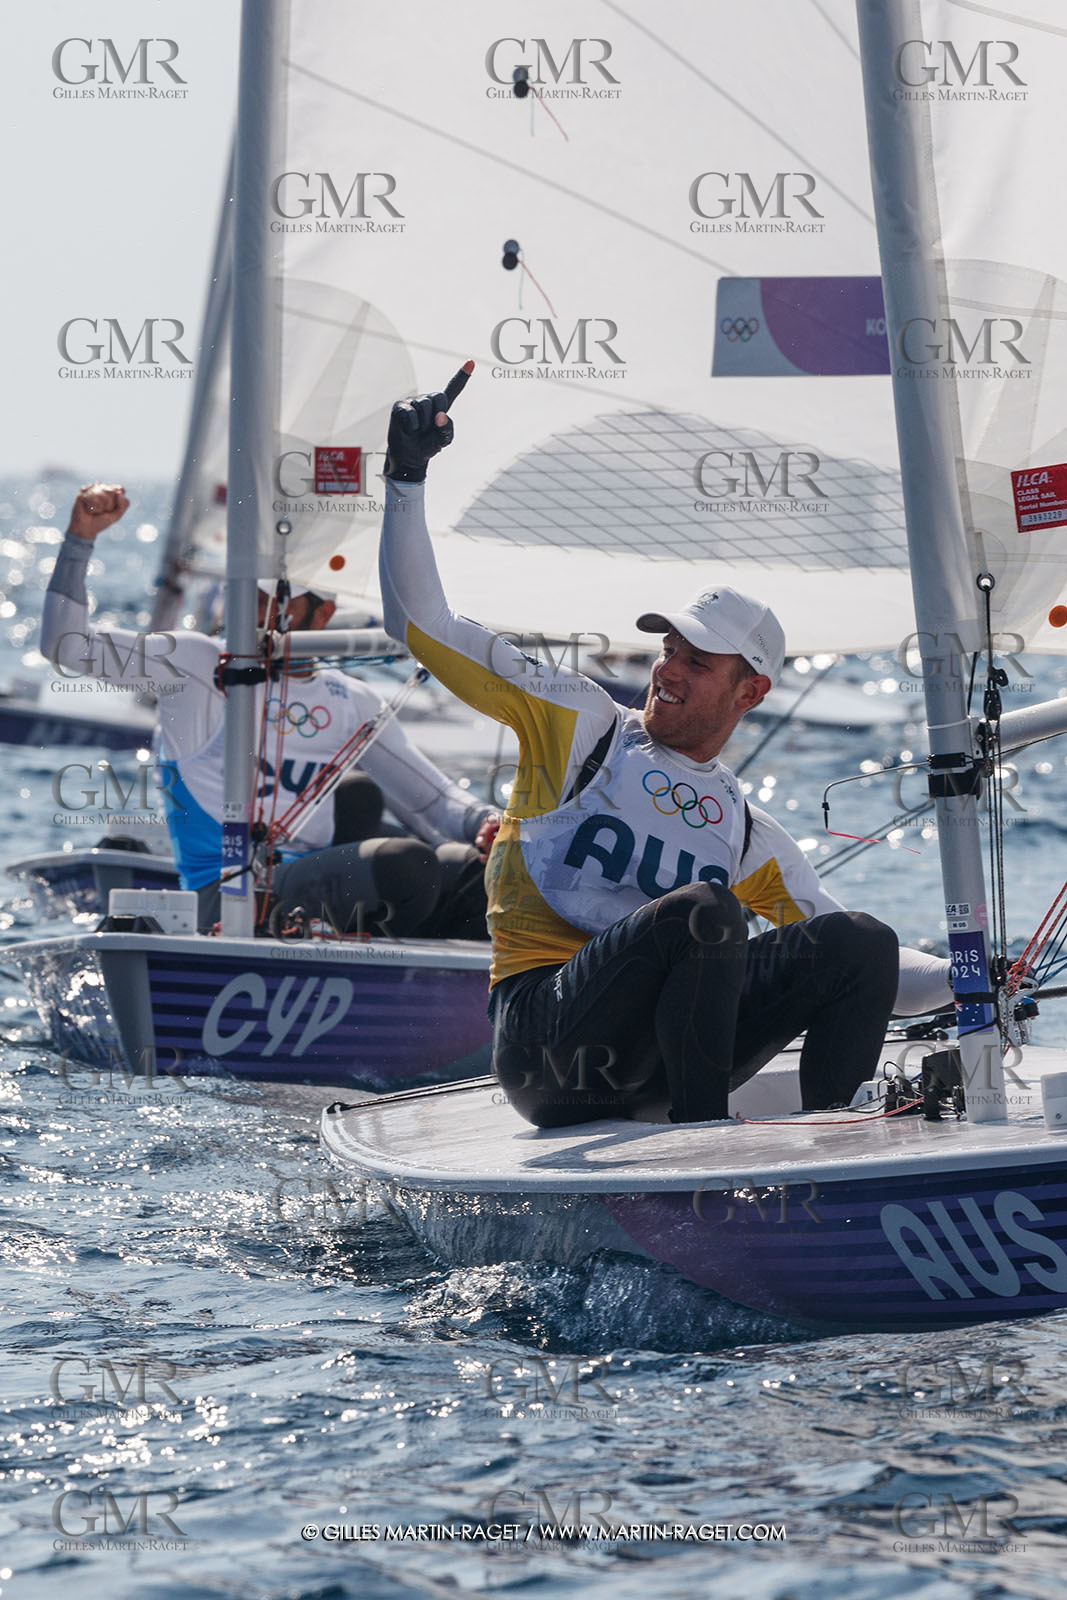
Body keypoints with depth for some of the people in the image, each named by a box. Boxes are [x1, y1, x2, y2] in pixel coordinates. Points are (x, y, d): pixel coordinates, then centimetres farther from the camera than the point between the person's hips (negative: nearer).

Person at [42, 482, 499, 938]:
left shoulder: (353, 703, 20)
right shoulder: (198, 665, 9)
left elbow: (432, 799, 20)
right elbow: (66, 646, 4)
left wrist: (481, 823, -3)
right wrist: (80, 539, -6)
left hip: (315, 881, 5)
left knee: (477, 866, -18)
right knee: (404, 867, -30)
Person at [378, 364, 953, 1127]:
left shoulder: (753, 838, 22)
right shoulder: (578, 721, 13)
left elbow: (868, 968, 21)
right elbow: (425, 626, 9)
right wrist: (408, 476, 0)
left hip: (648, 1070, 4)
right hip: (544, 1037, -4)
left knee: (863, 939, -14)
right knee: (703, 910, -32)